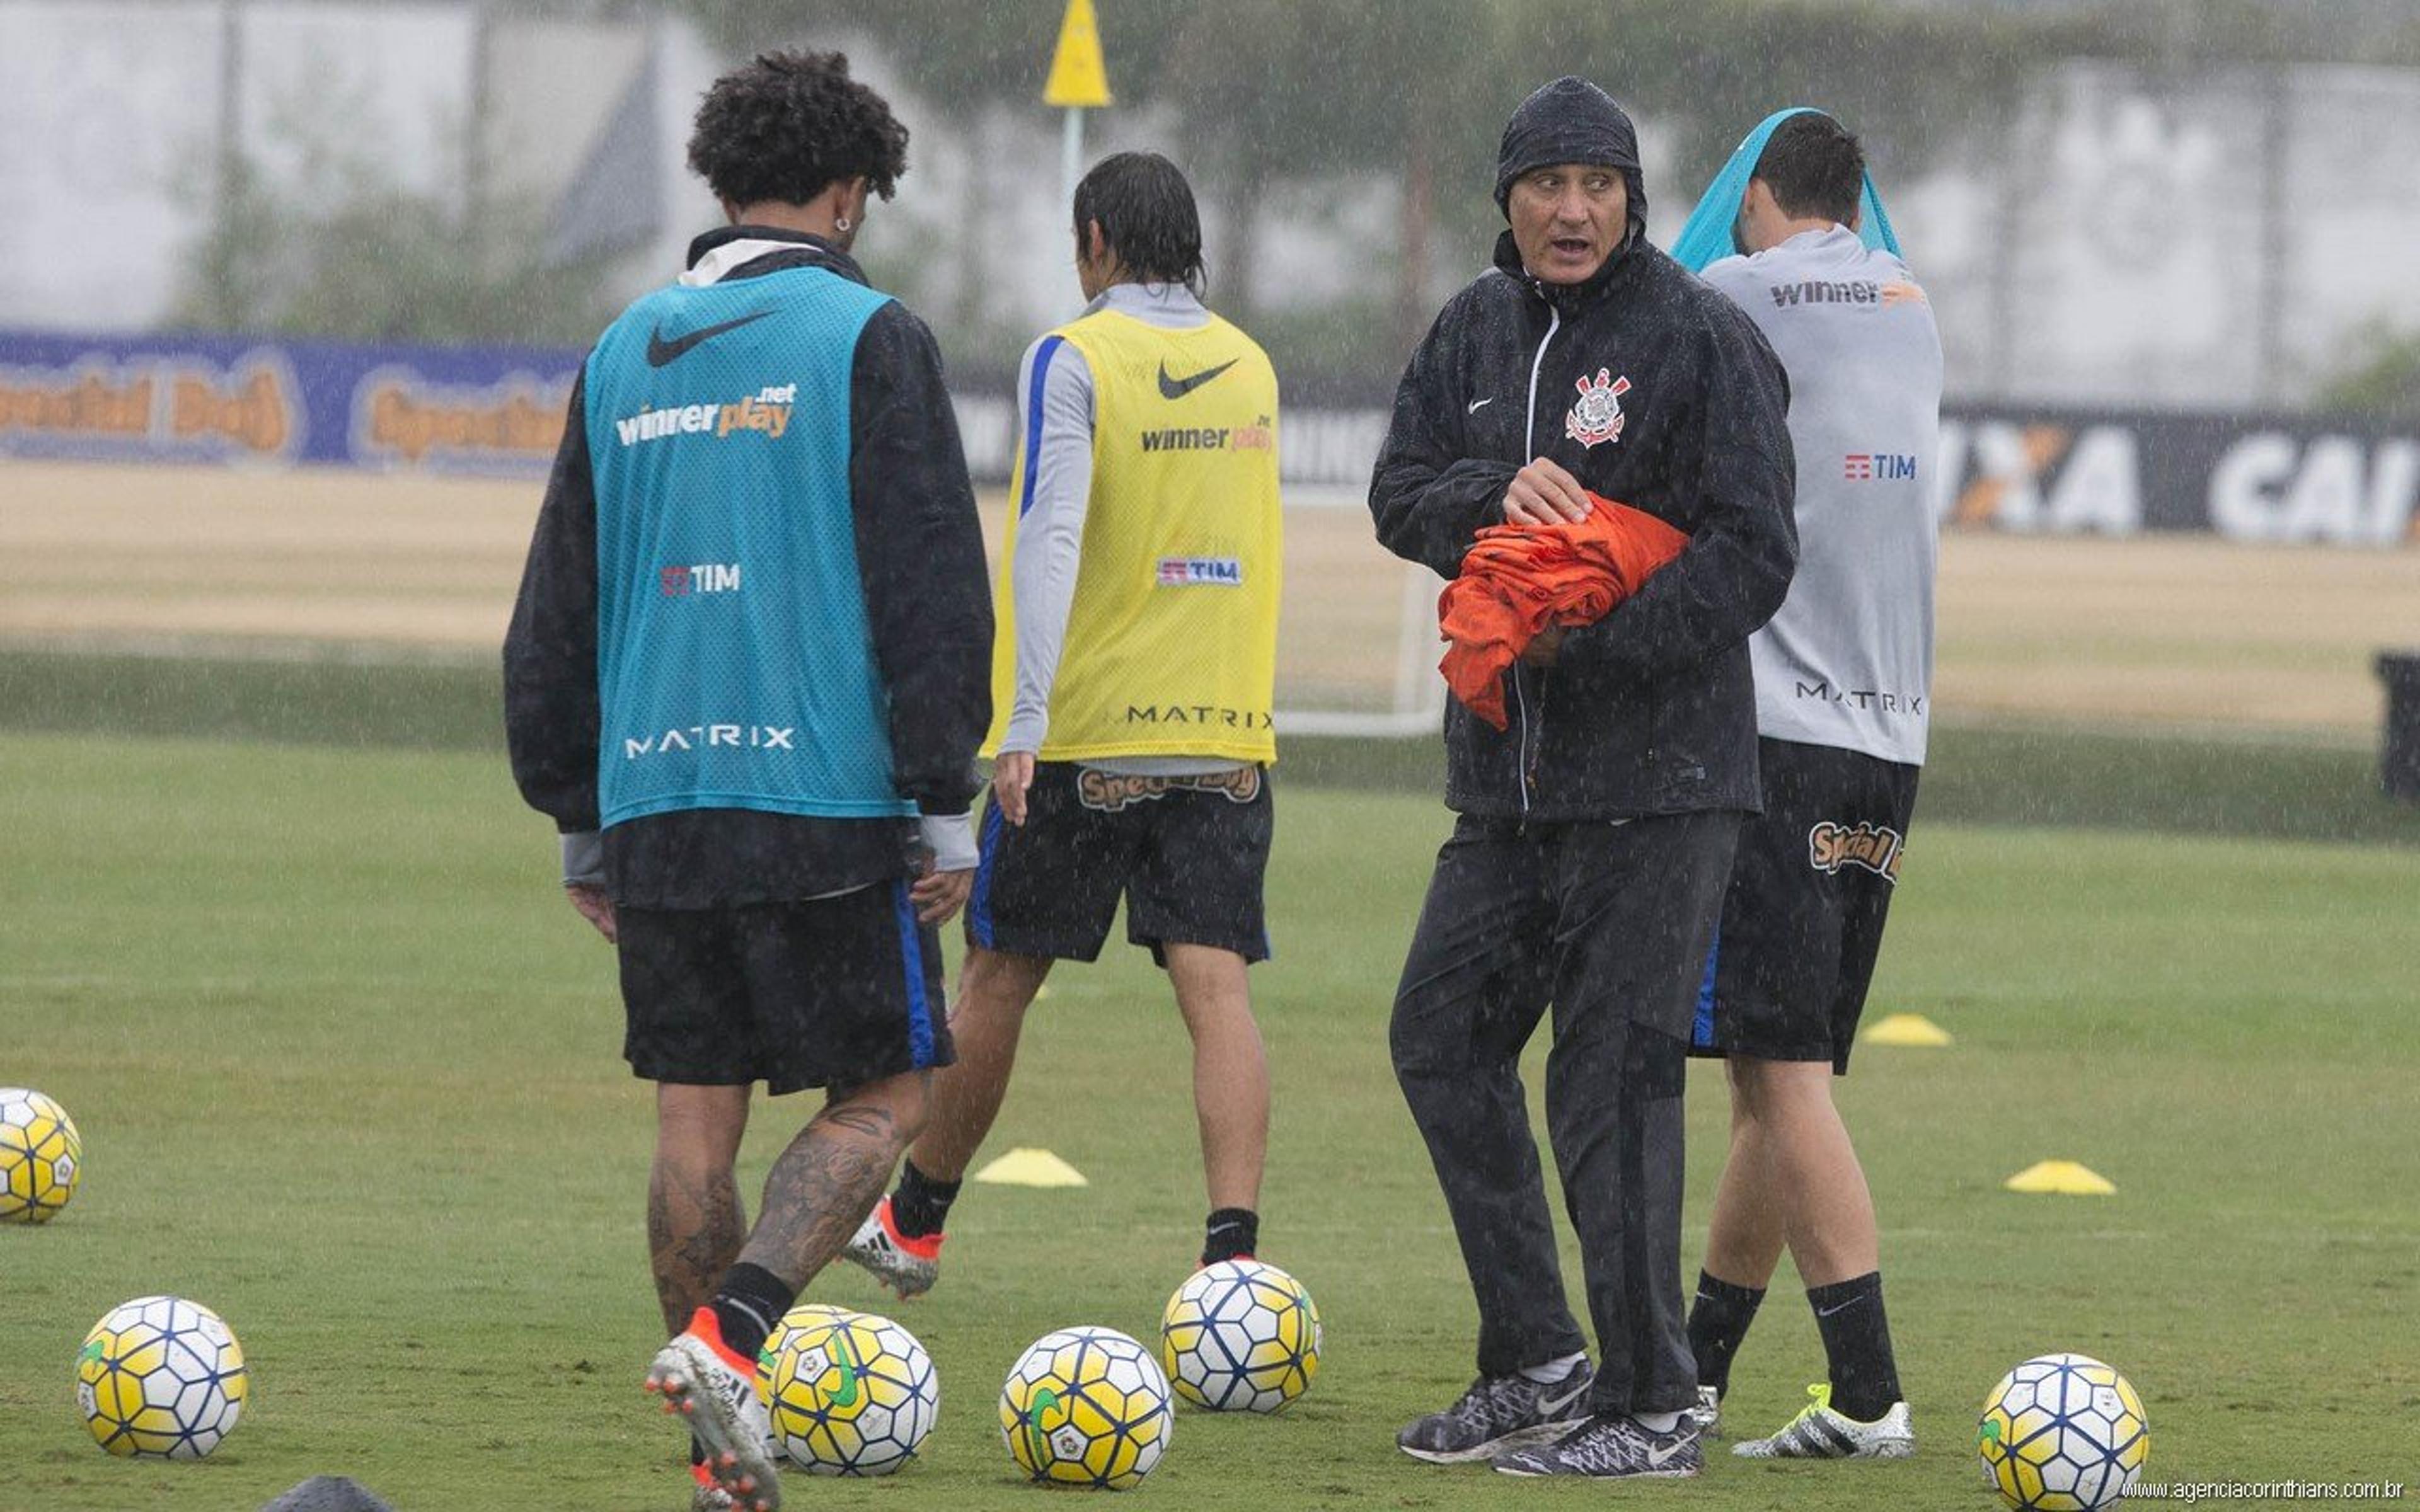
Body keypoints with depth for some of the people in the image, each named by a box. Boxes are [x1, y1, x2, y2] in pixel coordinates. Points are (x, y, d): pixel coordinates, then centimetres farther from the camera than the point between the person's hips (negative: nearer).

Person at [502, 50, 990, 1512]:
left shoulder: (625, 354, 13)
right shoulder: (870, 339, -4)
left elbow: (555, 610, 17)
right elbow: (933, 584, -9)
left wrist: (578, 816, 24)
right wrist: (946, 802, -6)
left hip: (655, 793, 5)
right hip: (825, 792, -5)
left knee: (697, 1117, 8)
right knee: (883, 1094, 4)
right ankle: (729, 1333, -17)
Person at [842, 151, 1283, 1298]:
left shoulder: (1072, 361, -7)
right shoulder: (1249, 369, 11)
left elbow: (1049, 536, -18)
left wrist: (1024, 721, -23)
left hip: (1082, 731, -4)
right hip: (1224, 731, 4)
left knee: (999, 978, 10)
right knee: (1217, 989, -5)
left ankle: (915, 1223, 25)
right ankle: (1233, 1250, -20)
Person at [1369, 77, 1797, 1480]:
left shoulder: (1704, 338, -9)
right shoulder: (1480, 329, 12)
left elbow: (1750, 556, -13)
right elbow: (1400, 497, 8)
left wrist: (1588, 648, -20)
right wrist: (1496, 493, -13)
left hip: (1657, 780, -7)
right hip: (1507, 774, 7)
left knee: (1614, 1079, -7)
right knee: (1443, 1041, 9)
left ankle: (1649, 1406, -1)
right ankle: (1536, 1364, 19)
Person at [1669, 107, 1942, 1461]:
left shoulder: (1733, 296, -3)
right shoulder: (1913, 313, 16)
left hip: (1771, 728, -7)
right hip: (1891, 740, 7)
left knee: (1786, 1072, -10)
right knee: (1786, 1074, 12)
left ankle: (1868, 1394, -19)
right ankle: (1697, 1368, 20)